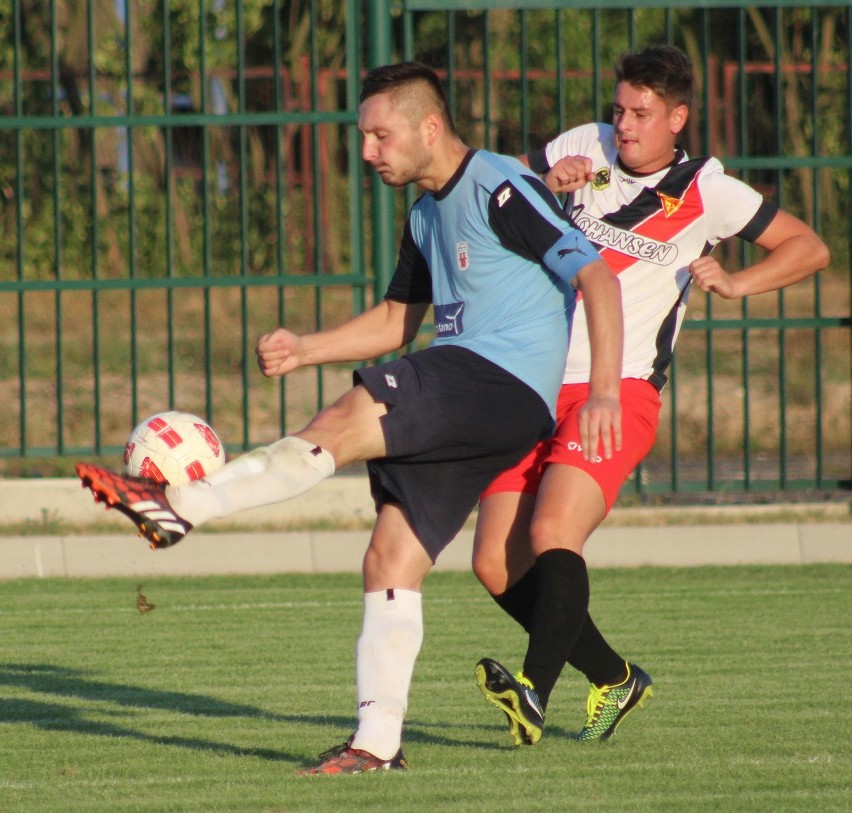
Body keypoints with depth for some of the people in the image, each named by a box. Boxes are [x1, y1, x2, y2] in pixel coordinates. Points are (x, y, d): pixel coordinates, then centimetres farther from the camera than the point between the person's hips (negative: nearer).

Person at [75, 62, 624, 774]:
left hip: (506, 386, -9)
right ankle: (378, 741, 2)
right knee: (391, 559, 1)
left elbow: (597, 276, -14)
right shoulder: (427, 214, 20)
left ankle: (179, 505, -27)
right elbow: (396, 319, 29)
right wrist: (302, 350, 13)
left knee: (342, 426, -24)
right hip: (460, 407, 9)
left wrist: (606, 392, -21)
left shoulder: (501, 190, -9)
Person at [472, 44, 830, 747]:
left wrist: (735, 283, -10)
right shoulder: (588, 147, 9)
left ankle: (534, 695, -39)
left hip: (621, 392, -5)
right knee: (496, 566, -2)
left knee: (552, 535, -28)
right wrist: (544, 181, -2)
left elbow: (810, 248, 6)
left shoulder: (705, 189, 0)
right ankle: (615, 680, 16)